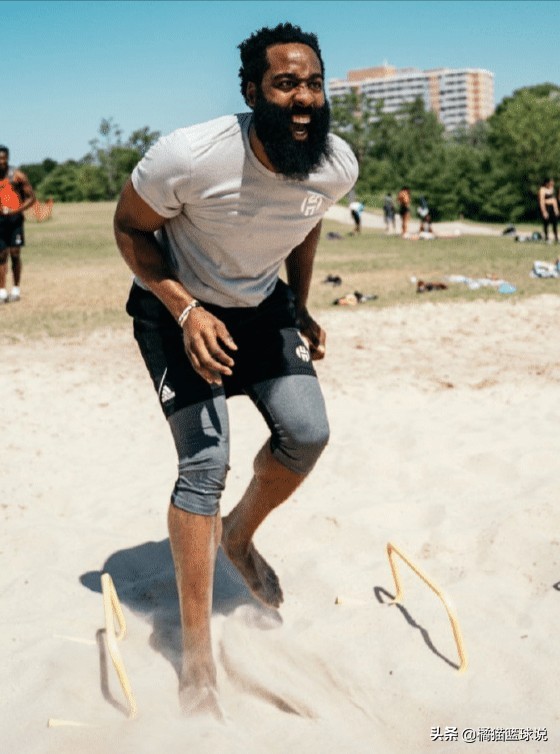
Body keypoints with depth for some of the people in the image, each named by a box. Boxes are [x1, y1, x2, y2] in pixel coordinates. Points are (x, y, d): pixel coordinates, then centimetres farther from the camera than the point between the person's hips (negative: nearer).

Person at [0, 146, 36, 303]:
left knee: (15, 253, -3)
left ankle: (16, 290, 7)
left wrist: (17, 210, -15)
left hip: (14, 218, -3)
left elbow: (31, 198, -1)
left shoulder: (17, 176, -2)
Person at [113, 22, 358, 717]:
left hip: (261, 304, 5)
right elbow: (129, 227, -15)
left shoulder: (337, 165, -15)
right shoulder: (188, 157, -32)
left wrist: (301, 307, 9)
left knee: (306, 433, -9)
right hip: (176, 305, -5)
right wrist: (187, 310, -26)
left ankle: (239, 535, 25)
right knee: (205, 462, -14)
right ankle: (196, 654, 1)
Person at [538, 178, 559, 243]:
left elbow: (554, 199, 18)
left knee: (555, 223, 5)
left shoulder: (552, 189, 12)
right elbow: (541, 201, -15)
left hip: (553, 208, 7)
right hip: (546, 208, -7)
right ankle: (546, 238, 7)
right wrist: (544, 212, -19)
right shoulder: (542, 190, -11)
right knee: (546, 224, -1)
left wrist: (556, 208, 13)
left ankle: (556, 238, 11)